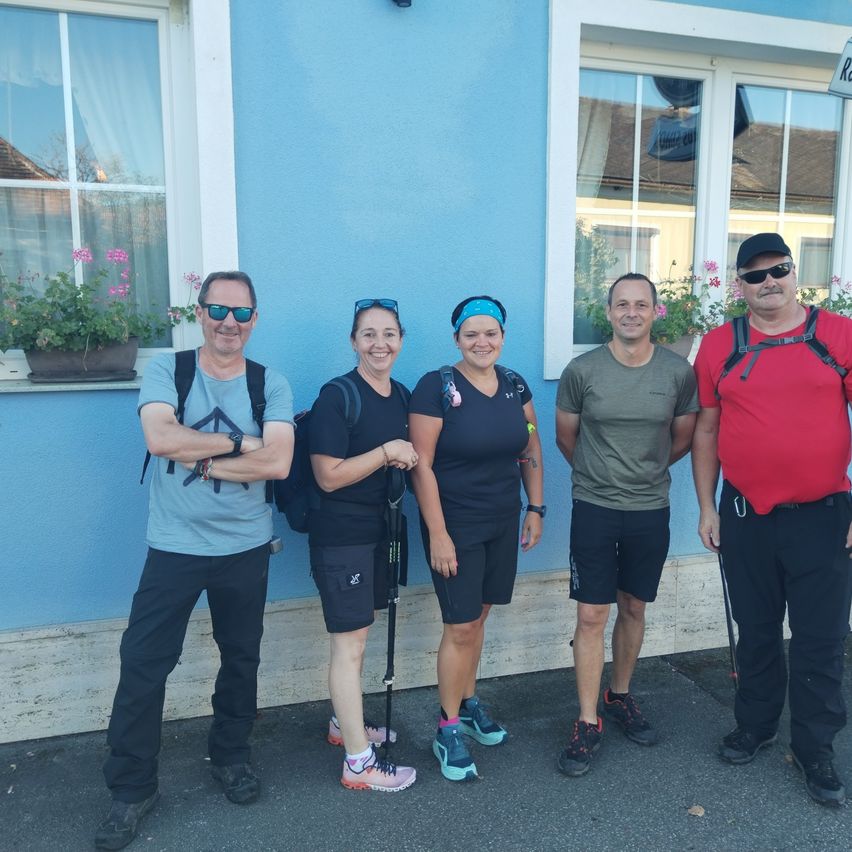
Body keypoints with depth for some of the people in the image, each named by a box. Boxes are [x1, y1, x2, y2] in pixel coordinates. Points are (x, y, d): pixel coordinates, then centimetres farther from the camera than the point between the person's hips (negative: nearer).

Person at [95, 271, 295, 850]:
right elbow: (160, 438, -22)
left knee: (241, 657, 15)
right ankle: (132, 788, 20)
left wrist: (199, 459, -18)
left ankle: (232, 755, 39)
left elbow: (278, 463, -16)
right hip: (174, 547, -1)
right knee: (143, 663, 2)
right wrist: (241, 443, -16)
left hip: (246, 548, 1)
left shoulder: (271, 385, -3)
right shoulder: (166, 370, -4)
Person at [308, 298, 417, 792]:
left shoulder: (402, 396, 6)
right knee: (349, 645, -1)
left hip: (379, 530, 8)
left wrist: (409, 457, -3)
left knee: (357, 636, 20)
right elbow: (329, 476, -19)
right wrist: (387, 451, -19)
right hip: (341, 536, -8)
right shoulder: (337, 397, -16)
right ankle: (359, 763, 10)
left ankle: (345, 723, 38)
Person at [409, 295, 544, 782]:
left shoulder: (515, 386, 3)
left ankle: (468, 704, 36)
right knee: (460, 627, -1)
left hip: (503, 523, 5)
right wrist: (438, 534, -16)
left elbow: (531, 451, 11)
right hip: (456, 524, -5)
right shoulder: (437, 387, -14)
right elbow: (422, 465, -15)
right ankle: (448, 731, 17)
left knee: (479, 615, 16)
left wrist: (536, 509, 8)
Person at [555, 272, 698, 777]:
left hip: (650, 509, 2)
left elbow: (683, 438, 12)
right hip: (594, 508, -2)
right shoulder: (582, 371, -7)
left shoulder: (678, 372, -3)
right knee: (592, 615, 0)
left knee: (634, 609, 15)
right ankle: (588, 723, 13)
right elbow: (566, 436, 7)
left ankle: (620, 696, 36)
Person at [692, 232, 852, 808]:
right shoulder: (719, 346, 2)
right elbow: (706, 430, 6)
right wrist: (707, 508, 3)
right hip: (745, 517, 2)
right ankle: (755, 726, 36)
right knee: (756, 632, 17)